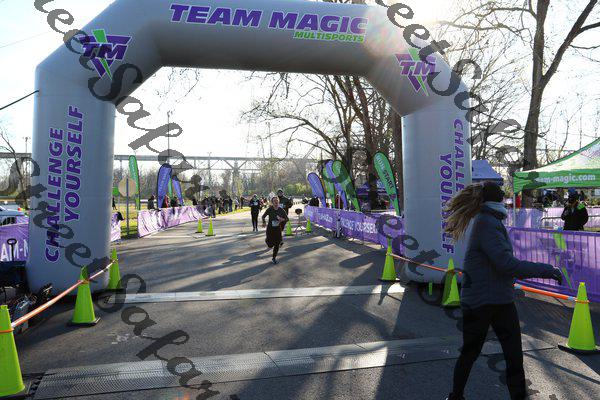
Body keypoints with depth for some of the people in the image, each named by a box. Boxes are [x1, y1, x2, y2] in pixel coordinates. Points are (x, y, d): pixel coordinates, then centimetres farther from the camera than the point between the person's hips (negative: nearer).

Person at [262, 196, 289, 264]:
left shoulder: (281, 210, -6)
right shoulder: (270, 209, -11)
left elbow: (287, 218, 1)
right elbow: (263, 216, 1)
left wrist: (282, 219, -19)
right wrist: (264, 222, -14)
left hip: (278, 229, 2)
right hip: (270, 229, -2)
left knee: (277, 245, 2)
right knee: (270, 245, 0)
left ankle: (274, 258, 21)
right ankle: (267, 240, 37)